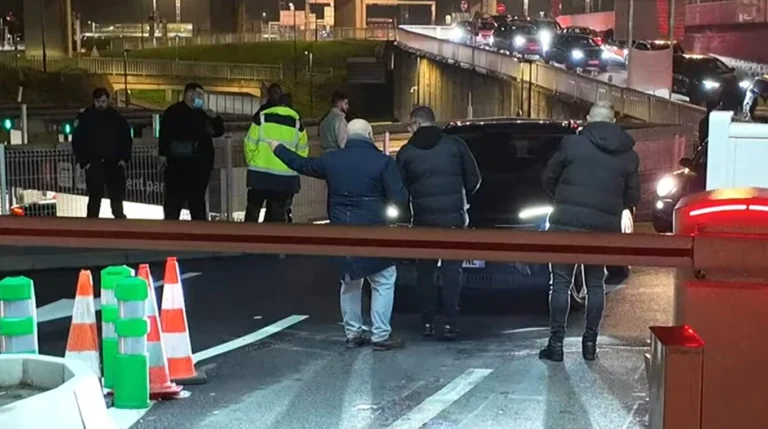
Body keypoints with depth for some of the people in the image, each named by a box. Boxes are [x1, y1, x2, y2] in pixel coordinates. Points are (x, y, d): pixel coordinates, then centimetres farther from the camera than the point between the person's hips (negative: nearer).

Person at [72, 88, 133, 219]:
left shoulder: (117, 117, 5)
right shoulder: (85, 118, -2)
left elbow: (127, 139, 11)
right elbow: (77, 142, 0)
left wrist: (124, 159, 2)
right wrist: (84, 162, -6)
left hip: (114, 164, 2)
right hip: (94, 165, -2)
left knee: (117, 196, 4)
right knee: (94, 198, 1)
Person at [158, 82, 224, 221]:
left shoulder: (203, 114, 16)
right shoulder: (173, 111, 0)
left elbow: (218, 132, 17)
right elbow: (164, 133, -6)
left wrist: (214, 118, -2)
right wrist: (163, 154, -14)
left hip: (199, 163, 5)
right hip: (177, 163, -5)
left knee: (197, 198, 8)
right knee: (174, 198, -4)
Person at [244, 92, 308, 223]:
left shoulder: (262, 117, 1)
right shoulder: (297, 122, 4)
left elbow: (250, 144, -1)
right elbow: (302, 151, 4)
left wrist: (252, 163, 13)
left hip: (260, 172, 0)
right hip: (285, 175, 0)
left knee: (253, 208, 13)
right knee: (278, 212, 7)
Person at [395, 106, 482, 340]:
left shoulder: (406, 152, 2)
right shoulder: (456, 145, 2)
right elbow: (474, 180, 5)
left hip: (423, 218, 0)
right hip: (453, 216, 0)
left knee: (425, 270, 11)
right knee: (451, 269, 3)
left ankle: (427, 322, 11)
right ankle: (450, 322, -2)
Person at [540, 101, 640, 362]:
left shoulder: (572, 144, -2)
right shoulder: (629, 155, 6)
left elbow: (548, 179, 6)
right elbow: (632, 197, 10)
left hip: (567, 222, -3)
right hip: (604, 227, 3)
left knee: (560, 282, 3)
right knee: (596, 284, 14)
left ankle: (556, 343, 1)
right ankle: (590, 343, 14)